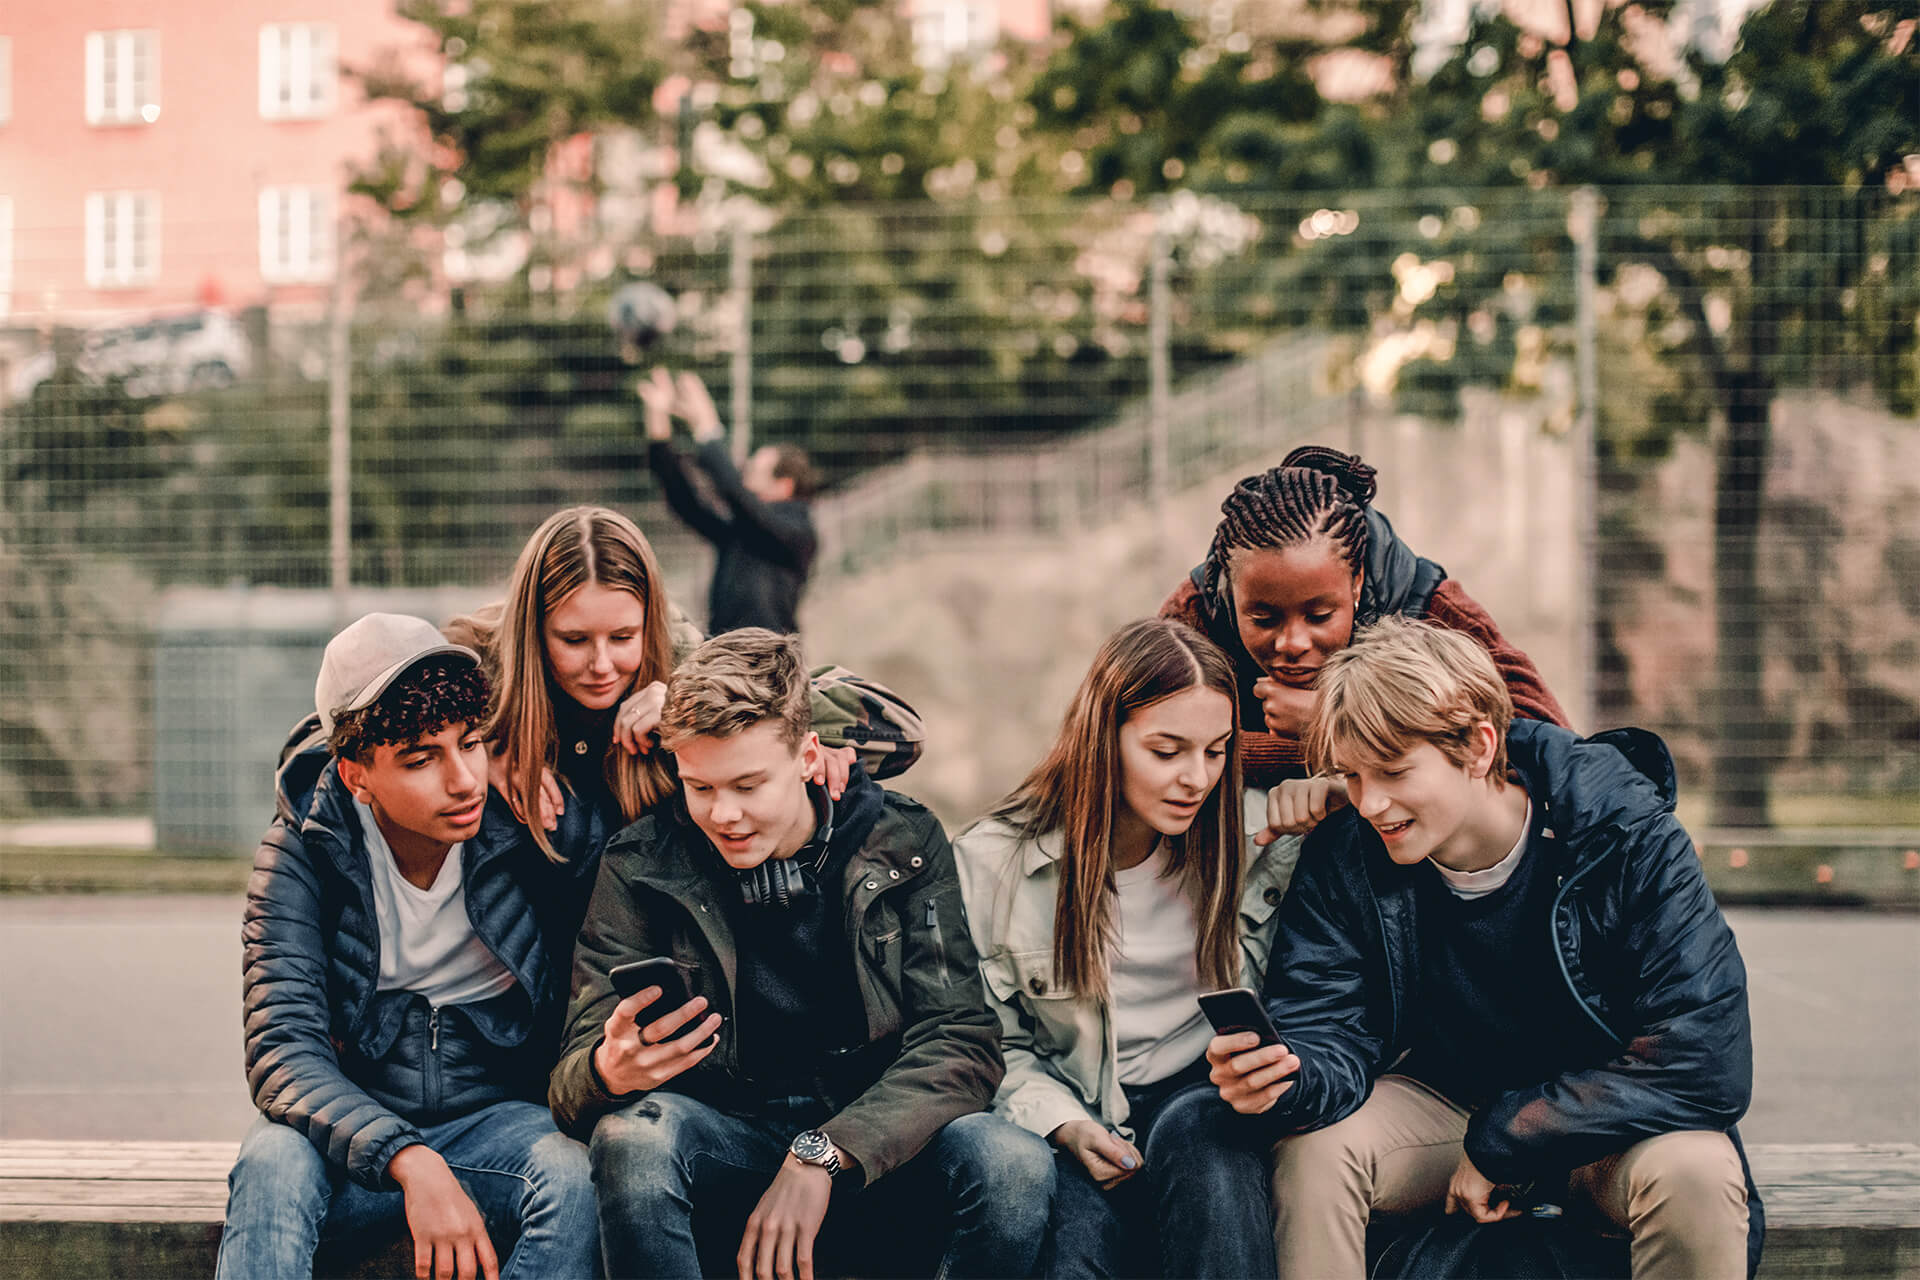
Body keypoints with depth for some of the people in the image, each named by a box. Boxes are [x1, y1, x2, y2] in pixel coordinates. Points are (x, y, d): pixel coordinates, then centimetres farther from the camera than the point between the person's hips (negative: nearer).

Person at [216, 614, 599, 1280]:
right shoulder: (300, 851, -10)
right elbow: (284, 1049, -20)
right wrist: (410, 1163, -35)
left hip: (497, 1117, 1)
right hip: (354, 1123, 0)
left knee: (571, 1172, -32)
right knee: (272, 1164, -33)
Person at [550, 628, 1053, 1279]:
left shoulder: (902, 841, -1)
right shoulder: (641, 867, -2)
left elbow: (961, 1042, -9)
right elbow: (573, 1085, -6)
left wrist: (822, 1155, -24)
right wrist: (610, 1071, -33)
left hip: (874, 1137, 0)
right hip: (725, 1140, 0)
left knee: (1016, 1165, -30)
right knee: (632, 1138, -34)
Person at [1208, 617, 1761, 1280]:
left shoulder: (1632, 842, -23)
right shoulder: (1344, 858, -12)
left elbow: (1708, 1065, -27)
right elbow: (1330, 1035, -14)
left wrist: (1505, 1139, -23)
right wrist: (1286, 1079, -41)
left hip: (1607, 1122, -3)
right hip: (1444, 1098, 3)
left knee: (1694, 1174, -35)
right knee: (1313, 1145, -26)